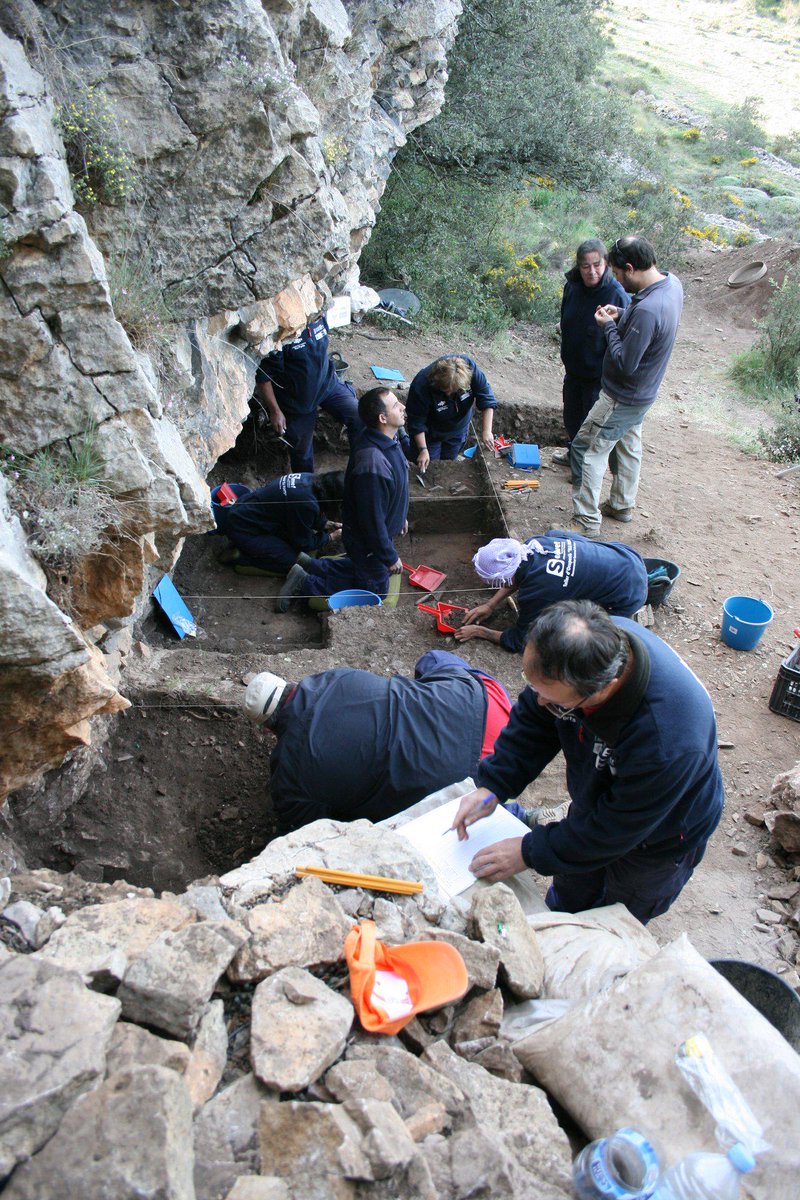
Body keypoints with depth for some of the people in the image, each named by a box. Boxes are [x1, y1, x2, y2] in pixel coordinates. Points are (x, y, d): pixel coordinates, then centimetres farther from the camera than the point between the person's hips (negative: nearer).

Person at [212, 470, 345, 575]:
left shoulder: (308, 478, -3)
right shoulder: (307, 504, -29)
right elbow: (303, 542, -13)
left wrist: (326, 524, 12)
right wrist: (330, 537, -1)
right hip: (243, 529, -10)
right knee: (290, 562, -8)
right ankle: (238, 558, -4)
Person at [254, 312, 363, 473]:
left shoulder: (318, 317, -8)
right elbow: (262, 376, -22)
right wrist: (275, 411, -19)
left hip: (327, 383, 4)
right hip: (296, 400, -4)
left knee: (359, 418, -17)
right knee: (301, 449, 13)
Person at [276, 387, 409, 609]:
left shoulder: (389, 437, -9)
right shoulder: (373, 465, -40)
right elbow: (373, 520, -31)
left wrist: (400, 516, 22)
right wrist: (390, 557, -19)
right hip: (368, 541, -9)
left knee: (365, 568, 30)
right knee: (376, 591, 12)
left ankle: (309, 567, 29)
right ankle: (304, 583, 12)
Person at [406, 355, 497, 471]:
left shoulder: (470, 368, -32)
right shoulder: (421, 386, -39)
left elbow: (487, 400, -24)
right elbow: (416, 422, -28)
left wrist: (486, 431, -32)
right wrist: (423, 450, -32)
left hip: (458, 429, 3)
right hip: (431, 434, -3)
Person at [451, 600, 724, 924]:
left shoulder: (665, 745, -48)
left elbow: (616, 829, -31)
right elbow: (533, 719, -12)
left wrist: (531, 852, -23)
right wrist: (492, 785, -19)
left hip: (657, 841, -5)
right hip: (596, 800, 5)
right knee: (568, 899, 31)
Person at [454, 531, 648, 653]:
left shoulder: (536, 592, -28)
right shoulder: (534, 542, -9)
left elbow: (518, 642, -10)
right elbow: (516, 576, 15)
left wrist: (479, 631, 1)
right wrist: (491, 605, 12)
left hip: (630, 597, -7)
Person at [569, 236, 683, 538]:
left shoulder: (647, 310, -35)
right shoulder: (672, 283, -5)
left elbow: (625, 364, -29)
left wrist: (608, 326, -18)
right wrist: (621, 315, -2)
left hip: (624, 398, -10)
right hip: (643, 393, 10)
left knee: (586, 450, -1)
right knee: (629, 447, 24)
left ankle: (587, 522, 5)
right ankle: (622, 505, 41)